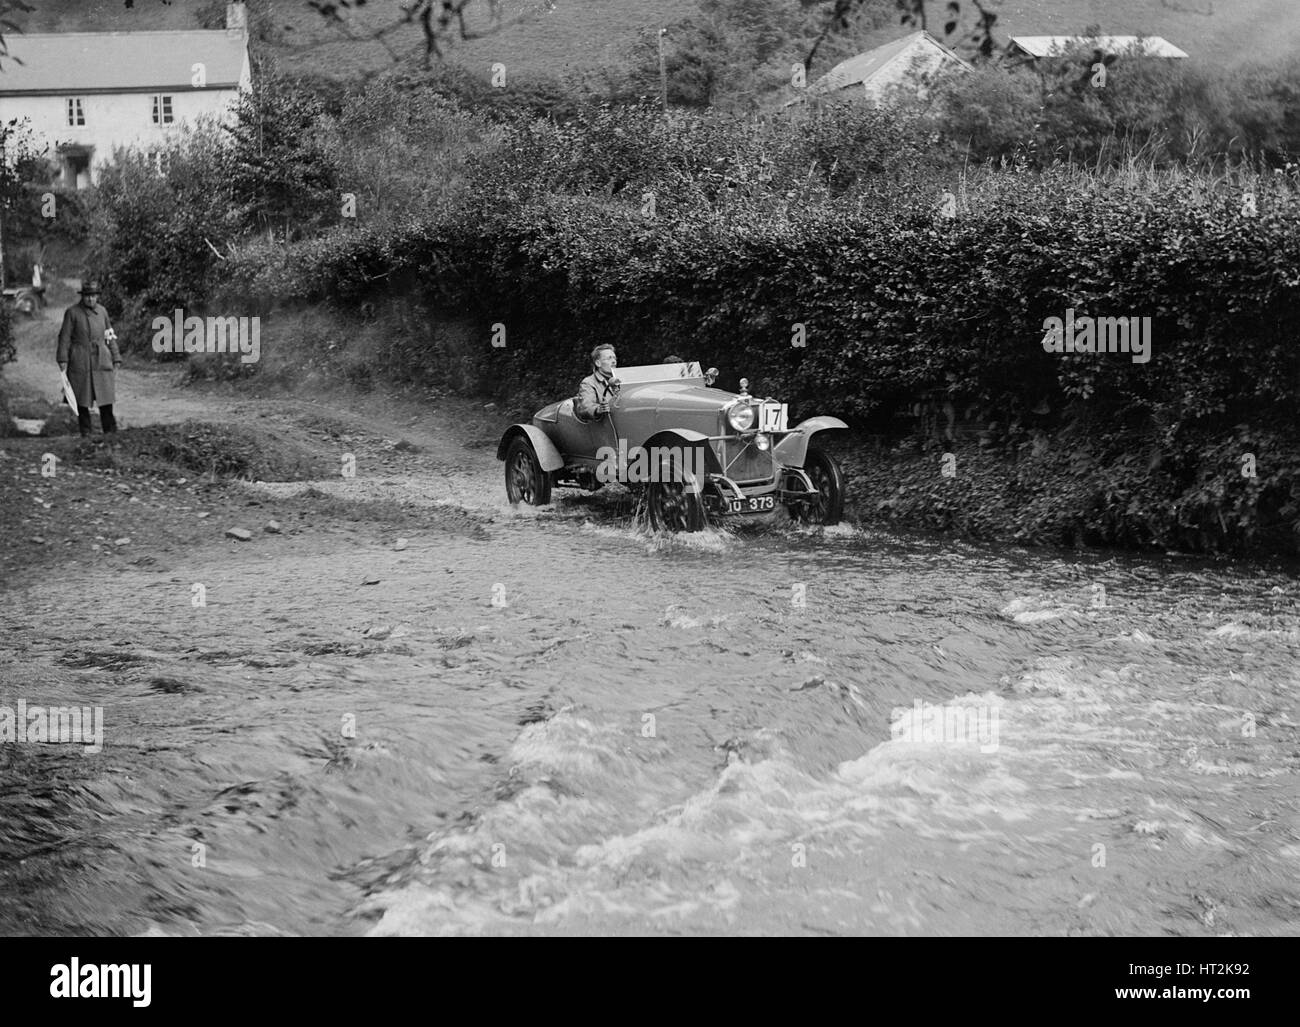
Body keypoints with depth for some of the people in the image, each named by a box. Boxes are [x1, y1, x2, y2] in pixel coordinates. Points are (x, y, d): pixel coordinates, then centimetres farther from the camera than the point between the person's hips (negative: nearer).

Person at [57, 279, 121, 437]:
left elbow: (111, 337, 14)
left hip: (101, 361, 2)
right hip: (80, 363, -2)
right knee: (82, 400, 2)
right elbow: (65, 337, -3)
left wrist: (116, 358, 10)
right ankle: (85, 433, 11)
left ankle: (111, 432, 7)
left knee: (106, 398, -1)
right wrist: (63, 359, -9)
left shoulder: (102, 311, 9)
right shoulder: (72, 312, -1)